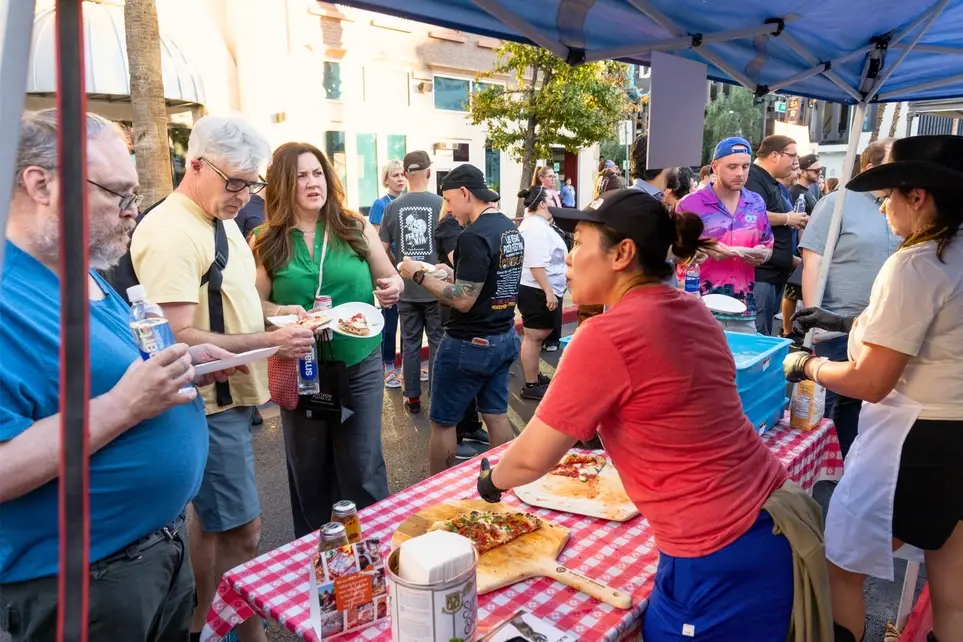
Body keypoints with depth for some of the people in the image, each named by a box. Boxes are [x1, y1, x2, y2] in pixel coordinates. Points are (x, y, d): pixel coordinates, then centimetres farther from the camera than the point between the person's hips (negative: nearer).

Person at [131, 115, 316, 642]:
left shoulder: (221, 219, 11)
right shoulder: (170, 233, -19)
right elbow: (181, 337, -24)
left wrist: (279, 314, 5)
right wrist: (270, 341, -24)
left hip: (228, 395, 10)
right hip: (209, 403, -10)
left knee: (212, 519, 20)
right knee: (242, 532, -2)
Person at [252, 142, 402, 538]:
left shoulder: (357, 229, -1)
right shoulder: (268, 242, -1)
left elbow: (391, 278, 8)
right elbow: (255, 302, 0)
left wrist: (393, 288, -14)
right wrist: (280, 312, -20)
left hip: (359, 363, -1)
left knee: (363, 467, 6)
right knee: (308, 468, 16)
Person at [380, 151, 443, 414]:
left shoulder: (392, 207, -2)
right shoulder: (441, 204, -10)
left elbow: (382, 249, 4)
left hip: (406, 289, 3)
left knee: (410, 343, 12)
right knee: (438, 342, 8)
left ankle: (413, 399, 21)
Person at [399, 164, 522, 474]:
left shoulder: (474, 236, -21)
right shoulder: (511, 229, 7)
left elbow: (463, 300, -23)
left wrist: (420, 275, -15)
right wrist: (453, 274, 13)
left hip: (470, 343, -9)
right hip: (504, 338, 9)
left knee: (442, 422, 7)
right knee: (496, 416, 16)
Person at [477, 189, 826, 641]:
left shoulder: (607, 336, -21)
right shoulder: (689, 310, 3)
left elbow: (531, 460, -13)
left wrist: (491, 482, 7)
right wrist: (586, 433, 27)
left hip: (720, 563, -8)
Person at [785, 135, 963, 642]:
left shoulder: (914, 264, -19)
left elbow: (870, 382, -20)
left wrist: (807, 365, -4)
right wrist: (847, 324, 22)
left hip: (916, 444, -9)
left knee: (839, 566, 11)